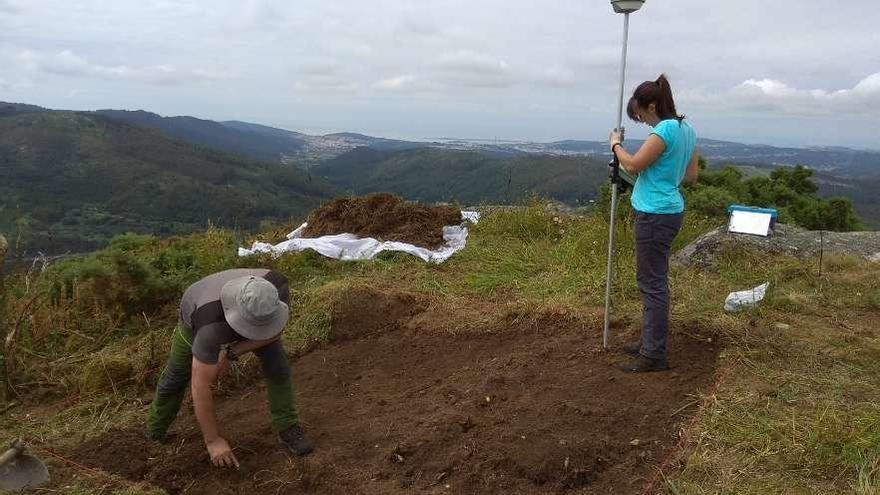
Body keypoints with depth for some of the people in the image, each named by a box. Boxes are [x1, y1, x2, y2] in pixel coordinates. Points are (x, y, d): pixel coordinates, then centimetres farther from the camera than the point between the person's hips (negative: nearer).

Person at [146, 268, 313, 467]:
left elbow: (275, 332, -21)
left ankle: (287, 428, -2)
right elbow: (201, 386, -41)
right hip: (196, 312, -2)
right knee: (176, 376, 12)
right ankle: (154, 433, 39)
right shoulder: (211, 326, -48)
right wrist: (213, 440, -36)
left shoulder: (278, 288, -41)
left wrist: (230, 353, -29)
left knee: (276, 361, -16)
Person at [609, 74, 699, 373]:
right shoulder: (687, 129, 12)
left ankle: (654, 355, 2)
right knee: (653, 280, 18)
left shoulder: (665, 129, -17)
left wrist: (616, 144, -1)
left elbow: (633, 165, -17)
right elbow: (691, 176, 16)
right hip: (669, 210, 10)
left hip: (656, 214, -10)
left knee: (652, 283, -5)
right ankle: (651, 341, 29)